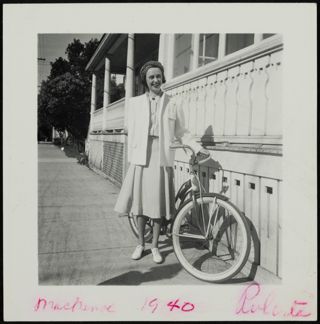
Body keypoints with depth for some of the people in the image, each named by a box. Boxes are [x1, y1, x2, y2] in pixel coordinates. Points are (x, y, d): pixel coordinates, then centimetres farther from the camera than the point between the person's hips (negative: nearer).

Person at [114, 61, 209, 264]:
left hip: (162, 159, -1)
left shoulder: (173, 104, 5)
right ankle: (141, 244, 25)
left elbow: (182, 132, 6)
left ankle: (155, 246, 22)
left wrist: (198, 148, -5)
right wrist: (132, 159, 4)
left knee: (159, 204, 4)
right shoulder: (135, 103, 10)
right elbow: (131, 133, 9)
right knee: (140, 202, 7)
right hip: (141, 158, 1)